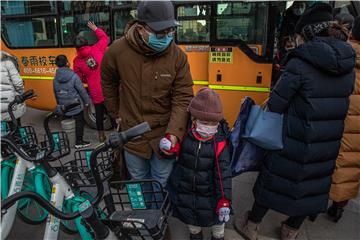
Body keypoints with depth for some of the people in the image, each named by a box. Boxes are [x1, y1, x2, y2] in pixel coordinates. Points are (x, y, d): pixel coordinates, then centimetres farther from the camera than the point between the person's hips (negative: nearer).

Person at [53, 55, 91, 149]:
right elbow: (81, 90, -13)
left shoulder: (55, 79, 2)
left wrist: (60, 104, 23)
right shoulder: (73, 76, -16)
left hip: (64, 107, 6)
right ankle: (79, 142, 11)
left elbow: (56, 93, 12)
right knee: (79, 122, 6)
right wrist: (87, 101, -2)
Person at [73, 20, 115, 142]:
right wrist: (95, 28, 24)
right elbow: (105, 38, 13)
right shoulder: (96, 49, -4)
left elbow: (80, 79, 3)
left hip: (96, 94, 0)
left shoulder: (77, 61, -4)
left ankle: (101, 135, 29)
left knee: (99, 114, 17)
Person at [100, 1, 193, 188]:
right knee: (138, 181, 23)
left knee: (161, 184, 18)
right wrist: (116, 114, 10)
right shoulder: (117, 51, -13)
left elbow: (183, 98, -11)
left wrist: (174, 132, -22)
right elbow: (108, 84, 7)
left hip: (164, 135, 0)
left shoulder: (177, 55, -14)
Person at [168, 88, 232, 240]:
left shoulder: (219, 142, -20)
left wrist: (224, 200, -19)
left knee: (216, 216, 18)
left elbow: (223, 172, -17)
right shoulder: (184, 135, -18)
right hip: (184, 190, 2)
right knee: (188, 216, 24)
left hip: (209, 192, -1)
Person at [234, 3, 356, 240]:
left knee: (273, 181, 14)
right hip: (328, 145, 6)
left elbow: (275, 104, -17)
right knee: (310, 185, 22)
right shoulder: (349, 66, 2)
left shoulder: (300, 63, -18)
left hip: (294, 142, -5)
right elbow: (338, 103, 7)